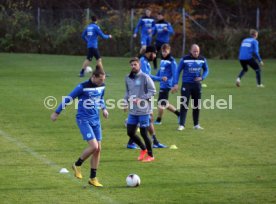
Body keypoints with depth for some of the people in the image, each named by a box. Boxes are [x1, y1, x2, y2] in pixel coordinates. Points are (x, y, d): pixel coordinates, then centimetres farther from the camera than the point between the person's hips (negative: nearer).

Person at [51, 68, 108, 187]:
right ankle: (77, 165, 7)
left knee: (98, 149, 3)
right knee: (94, 146, -18)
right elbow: (68, 99, -7)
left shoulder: (101, 87, 4)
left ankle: (93, 178, 13)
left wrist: (104, 108, 9)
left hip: (96, 120, 7)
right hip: (84, 120, -7)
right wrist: (57, 112, -2)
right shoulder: (83, 87, -15)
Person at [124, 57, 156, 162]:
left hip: (143, 110, -6)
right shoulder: (128, 78, 9)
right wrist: (126, 101, 4)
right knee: (130, 132, 6)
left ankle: (150, 155, 13)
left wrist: (141, 99, -18)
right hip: (132, 110, 6)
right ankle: (143, 149, 29)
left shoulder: (145, 77, -10)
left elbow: (153, 91, -10)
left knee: (143, 132, -2)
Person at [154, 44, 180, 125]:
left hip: (166, 84, -9)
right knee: (164, 103, 13)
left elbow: (174, 73, -14)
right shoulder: (162, 60, 14)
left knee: (161, 103, -4)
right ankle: (178, 113, 25)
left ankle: (158, 120, 7)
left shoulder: (172, 61, -10)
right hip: (162, 84, 9)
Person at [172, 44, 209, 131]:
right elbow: (178, 71, 0)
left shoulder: (202, 59, 2)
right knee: (184, 105, -8)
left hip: (197, 84, 3)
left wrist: (202, 77, -5)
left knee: (197, 105, 8)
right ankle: (181, 125, -5)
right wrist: (176, 84, -6)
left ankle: (196, 124, 19)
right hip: (186, 84, -3)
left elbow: (206, 70, 15)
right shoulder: (184, 59, -6)